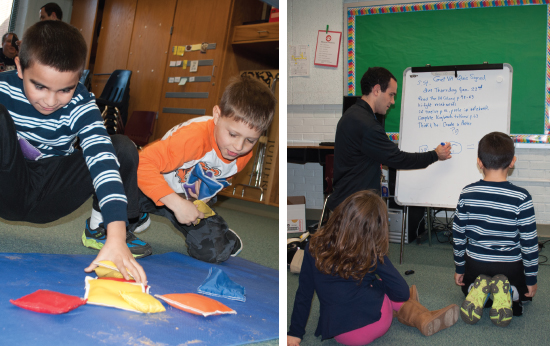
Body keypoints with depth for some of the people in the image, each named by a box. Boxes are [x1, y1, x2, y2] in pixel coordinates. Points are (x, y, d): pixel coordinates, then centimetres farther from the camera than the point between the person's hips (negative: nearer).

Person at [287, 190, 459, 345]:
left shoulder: (315, 245, -2)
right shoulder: (372, 254, -6)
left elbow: (303, 294, 2)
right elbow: (402, 293, 0)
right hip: (376, 322, -2)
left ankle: (424, 319, 20)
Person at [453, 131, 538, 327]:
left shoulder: (467, 194, -10)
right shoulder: (521, 198, -18)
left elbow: (458, 236, -2)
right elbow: (529, 243, -12)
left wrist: (459, 268, 13)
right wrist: (532, 279, 2)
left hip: (475, 263, 2)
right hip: (510, 266, -2)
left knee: (467, 285, 35)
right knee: (525, 291, 30)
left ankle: (476, 290, -3)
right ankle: (510, 293, -6)